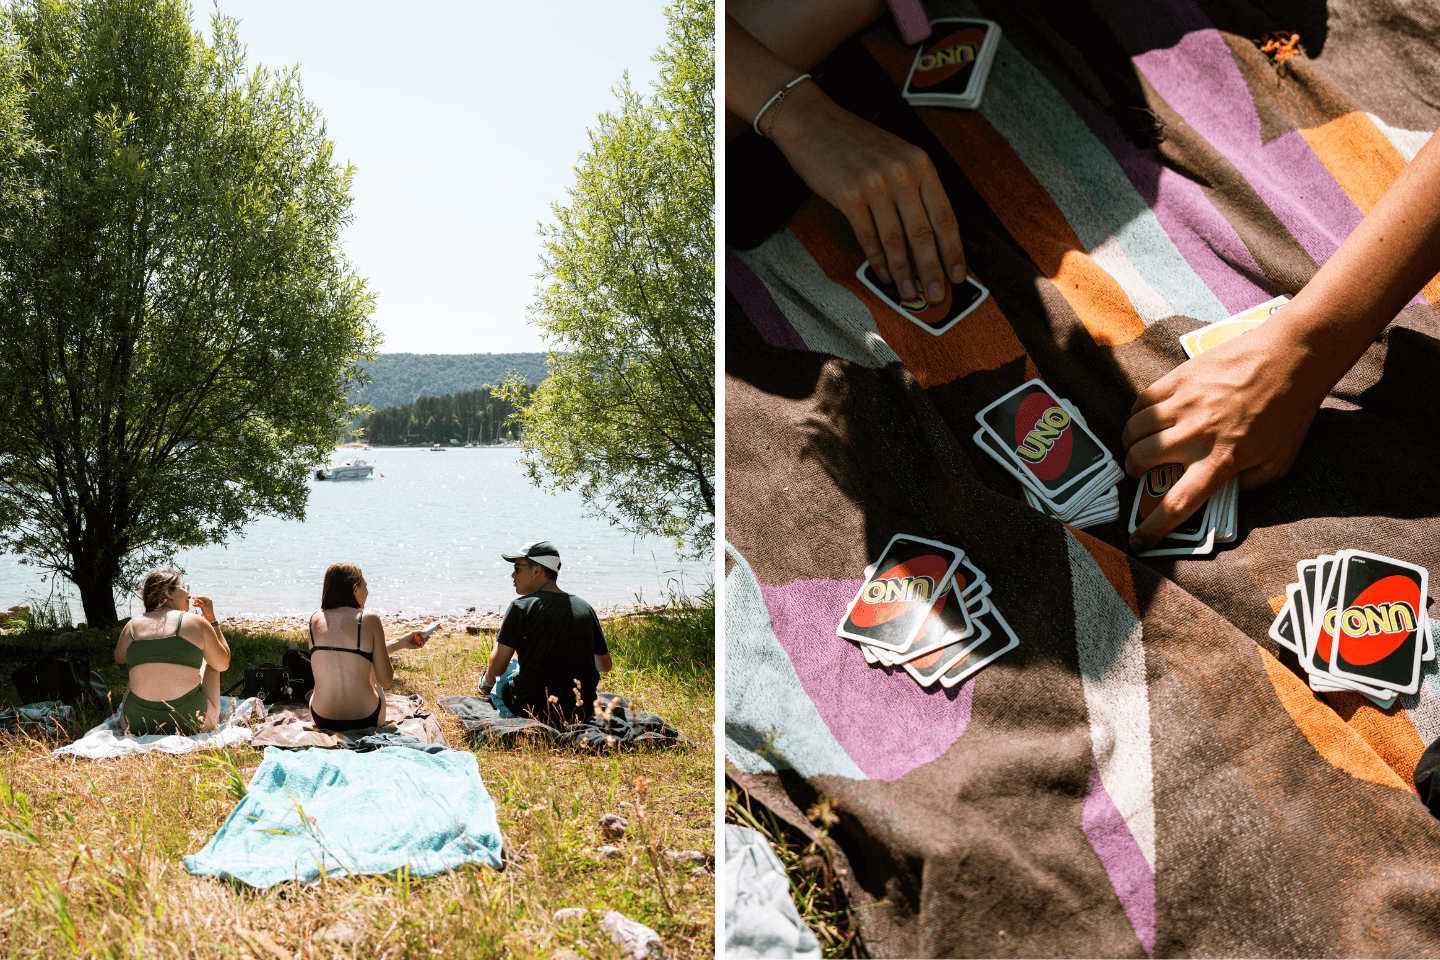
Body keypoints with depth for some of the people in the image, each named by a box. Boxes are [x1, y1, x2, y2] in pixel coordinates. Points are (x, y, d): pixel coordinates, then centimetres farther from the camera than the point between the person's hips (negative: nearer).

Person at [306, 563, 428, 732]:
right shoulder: (369, 619, -11)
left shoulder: (315, 620, 1)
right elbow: (386, 681, -9)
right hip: (366, 721, -2)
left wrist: (401, 643, 24)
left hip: (322, 721, 3)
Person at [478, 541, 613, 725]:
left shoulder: (521, 607, -10)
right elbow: (605, 666, 14)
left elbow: (497, 668, -9)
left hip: (534, 710, -4)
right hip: (581, 713, 4)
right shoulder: (586, 608, 4)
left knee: (487, 679, 23)